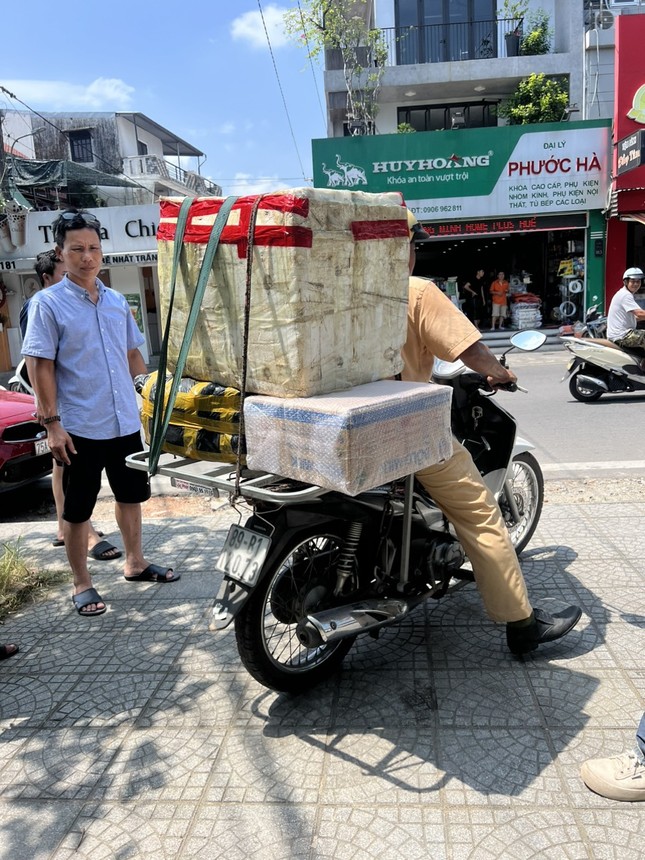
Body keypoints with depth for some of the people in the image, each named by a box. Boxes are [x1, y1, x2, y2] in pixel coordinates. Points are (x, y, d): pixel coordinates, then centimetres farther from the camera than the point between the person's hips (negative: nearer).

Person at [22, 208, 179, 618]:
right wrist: (52, 422, -16)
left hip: (126, 422, 6)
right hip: (80, 427, -5)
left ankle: (135, 562, 36)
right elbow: (39, 366, -10)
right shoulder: (48, 303, -7)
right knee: (78, 509, 6)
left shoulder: (117, 301, 9)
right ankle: (82, 585, 21)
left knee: (131, 494, 18)